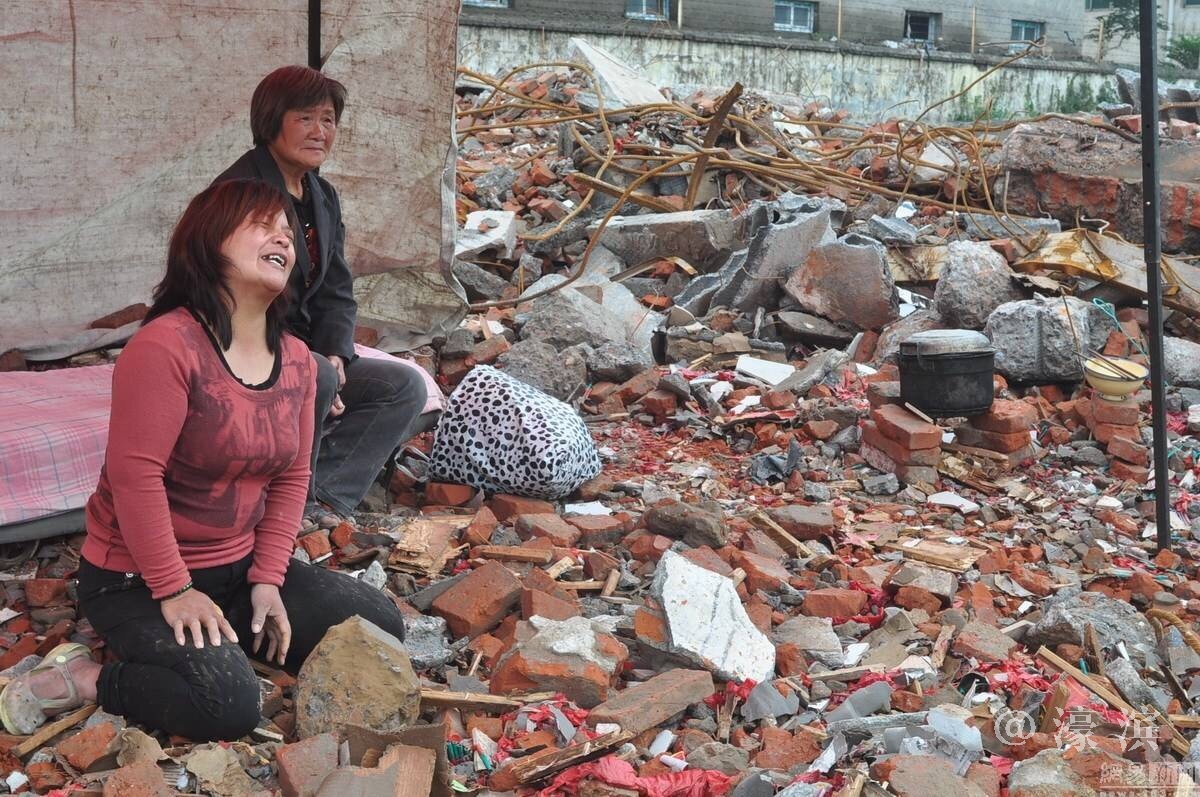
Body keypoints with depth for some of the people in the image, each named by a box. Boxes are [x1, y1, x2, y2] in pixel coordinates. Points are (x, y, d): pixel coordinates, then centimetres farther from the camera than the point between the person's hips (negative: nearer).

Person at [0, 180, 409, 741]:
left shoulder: (296, 360, 2)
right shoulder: (165, 345, -23)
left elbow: (291, 477, 5)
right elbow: (135, 476, -24)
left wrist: (268, 577, -4)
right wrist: (174, 592, -21)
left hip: (240, 565, 8)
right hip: (136, 580, -8)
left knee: (381, 627, 2)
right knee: (228, 704, -27)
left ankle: (223, 636, 10)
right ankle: (77, 680, -4)